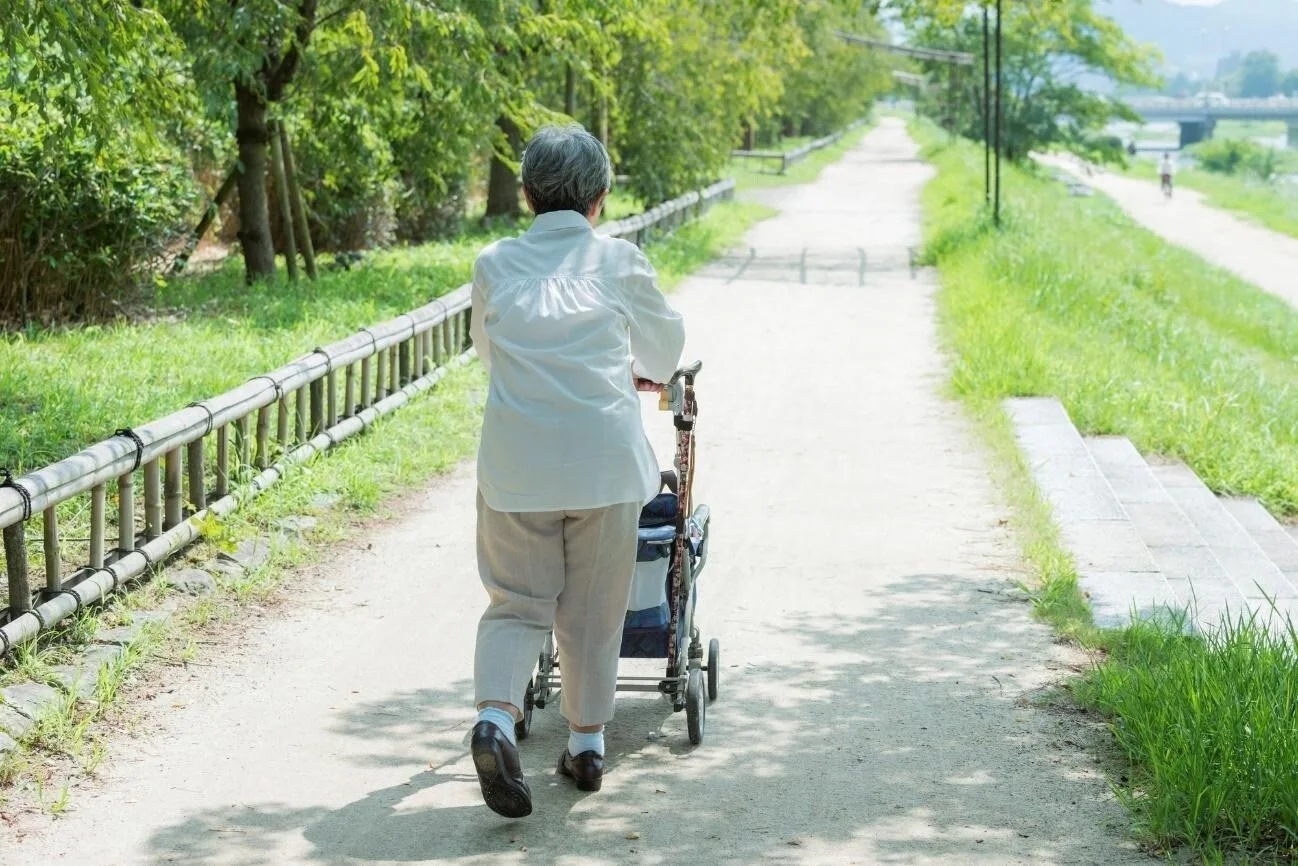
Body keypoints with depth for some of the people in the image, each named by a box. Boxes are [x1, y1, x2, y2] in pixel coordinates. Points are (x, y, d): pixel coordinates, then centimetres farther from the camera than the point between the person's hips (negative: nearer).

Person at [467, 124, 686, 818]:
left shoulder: (494, 265, 6)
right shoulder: (619, 261, 3)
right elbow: (666, 345, 18)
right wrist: (642, 372, 40)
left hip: (515, 463, 1)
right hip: (605, 460, -1)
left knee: (516, 602, 9)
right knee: (593, 607, 12)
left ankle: (495, 716, -14)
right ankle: (586, 742, 21)